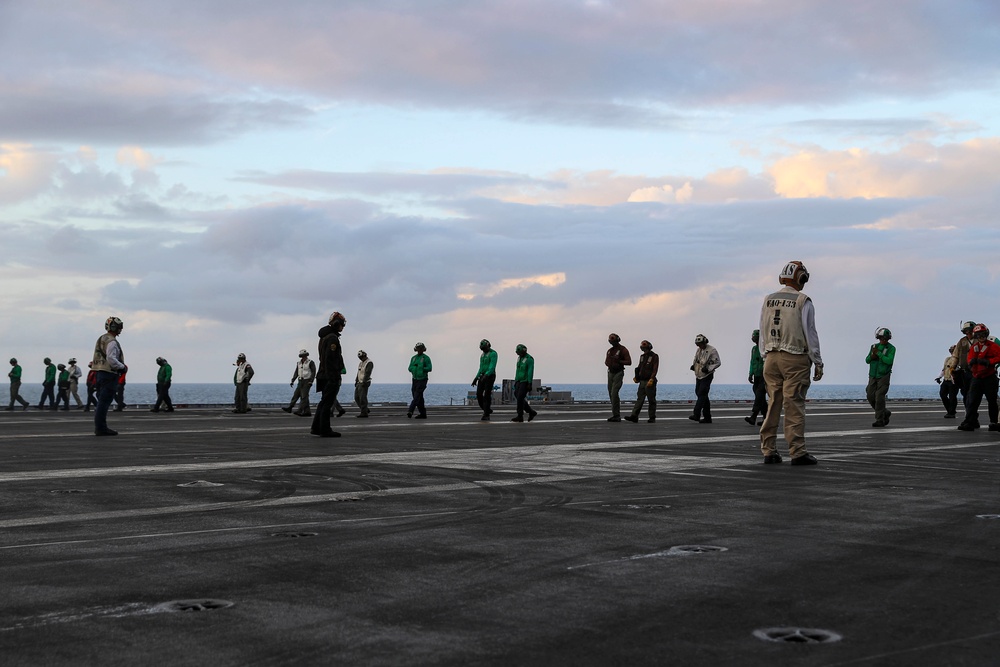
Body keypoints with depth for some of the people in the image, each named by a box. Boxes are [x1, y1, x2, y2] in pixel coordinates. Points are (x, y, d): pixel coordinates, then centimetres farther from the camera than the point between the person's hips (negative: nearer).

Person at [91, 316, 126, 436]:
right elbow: (111, 359, -22)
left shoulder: (101, 339, 19)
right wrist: (123, 367, -10)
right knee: (104, 402, -8)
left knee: (102, 401, 13)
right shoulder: (112, 342, -13)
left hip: (99, 373, 10)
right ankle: (101, 428, -8)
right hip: (109, 374, -10)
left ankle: (99, 427, 15)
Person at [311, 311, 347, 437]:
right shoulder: (332, 338, -15)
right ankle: (325, 430, -2)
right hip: (331, 375, -10)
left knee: (324, 401, 15)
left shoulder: (324, 337, 16)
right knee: (327, 402, -5)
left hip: (323, 374, 10)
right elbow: (330, 359, -22)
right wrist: (334, 377, -22)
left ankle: (316, 428, 17)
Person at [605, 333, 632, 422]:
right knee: (611, 394, 6)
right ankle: (616, 415, 12)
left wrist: (618, 361, -20)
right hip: (610, 373, 7)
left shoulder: (623, 350, -6)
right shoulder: (610, 350, 15)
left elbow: (629, 362, -11)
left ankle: (616, 415, -15)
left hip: (618, 373, -7)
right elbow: (606, 361, 25)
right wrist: (609, 364, 3)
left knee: (614, 393, -16)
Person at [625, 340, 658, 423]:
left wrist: (651, 380, -22)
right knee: (639, 399, -2)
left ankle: (652, 417, 9)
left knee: (651, 400, 1)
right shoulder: (642, 356, 16)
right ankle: (634, 417, -11)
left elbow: (655, 369, -13)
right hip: (642, 381, 6)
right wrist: (636, 376, 6)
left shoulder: (654, 356, -4)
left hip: (650, 382, -6)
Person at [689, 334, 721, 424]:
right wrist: (693, 366, 4)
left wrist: (708, 369, -22)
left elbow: (718, 362, -12)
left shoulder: (712, 351, -11)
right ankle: (707, 418, 15)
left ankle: (697, 415, -22)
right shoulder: (698, 350, 13)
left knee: (702, 394, -16)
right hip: (698, 376, 8)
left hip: (707, 376, -8)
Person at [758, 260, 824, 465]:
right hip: (796, 359, -5)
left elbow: (763, 334, 12)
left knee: (773, 404, 9)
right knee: (794, 406, -5)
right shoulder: (803, 302, -6)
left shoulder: (768, 300, 9)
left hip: (772, 358, 5)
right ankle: (798, 452, -6)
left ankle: (768, 451, 9)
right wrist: (818, 362, 0)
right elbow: (810, 334, -6)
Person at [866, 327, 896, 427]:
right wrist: (872, 356, -13)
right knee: (871, 397, 1)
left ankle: (880, 420, -11)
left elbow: (889, 361, -21)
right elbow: (867, 360, 9)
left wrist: (878, 353, -20)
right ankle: (885, 413, 21)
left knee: (879, 397, -15)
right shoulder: (874, 346, 8)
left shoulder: (891, 348, -7)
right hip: (873, 376, 5)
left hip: (883, 376, -5)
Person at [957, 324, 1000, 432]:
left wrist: (988, 361, -23)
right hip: (976, 377, 5)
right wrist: (971, 361, -17)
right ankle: (969, 422, -2)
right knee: (972, 400, -1)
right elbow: (969, 360, 6)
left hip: (989, 377, -5)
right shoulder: (973, 347, 13)